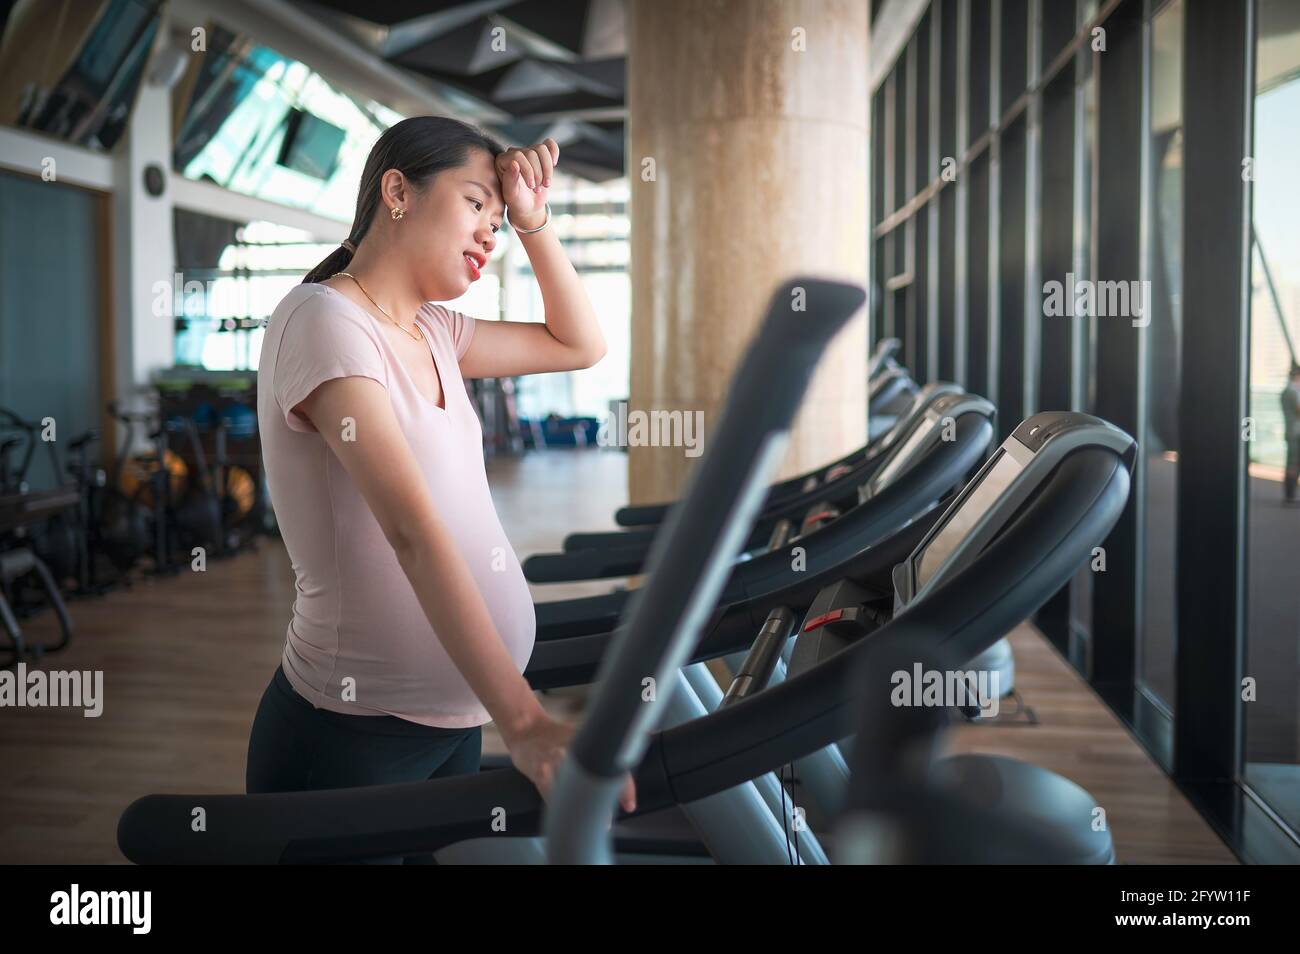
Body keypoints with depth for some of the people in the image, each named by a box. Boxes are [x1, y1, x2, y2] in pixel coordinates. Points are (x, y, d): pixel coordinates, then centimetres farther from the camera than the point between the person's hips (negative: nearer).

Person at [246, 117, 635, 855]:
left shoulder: (432, 332, 8)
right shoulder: (325, 321, -17)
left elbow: (581, 345, 19)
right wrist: (526, 723, -34)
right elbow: (414, 531, -28)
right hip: (355, 734, -8)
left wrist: (534, 222, 5)